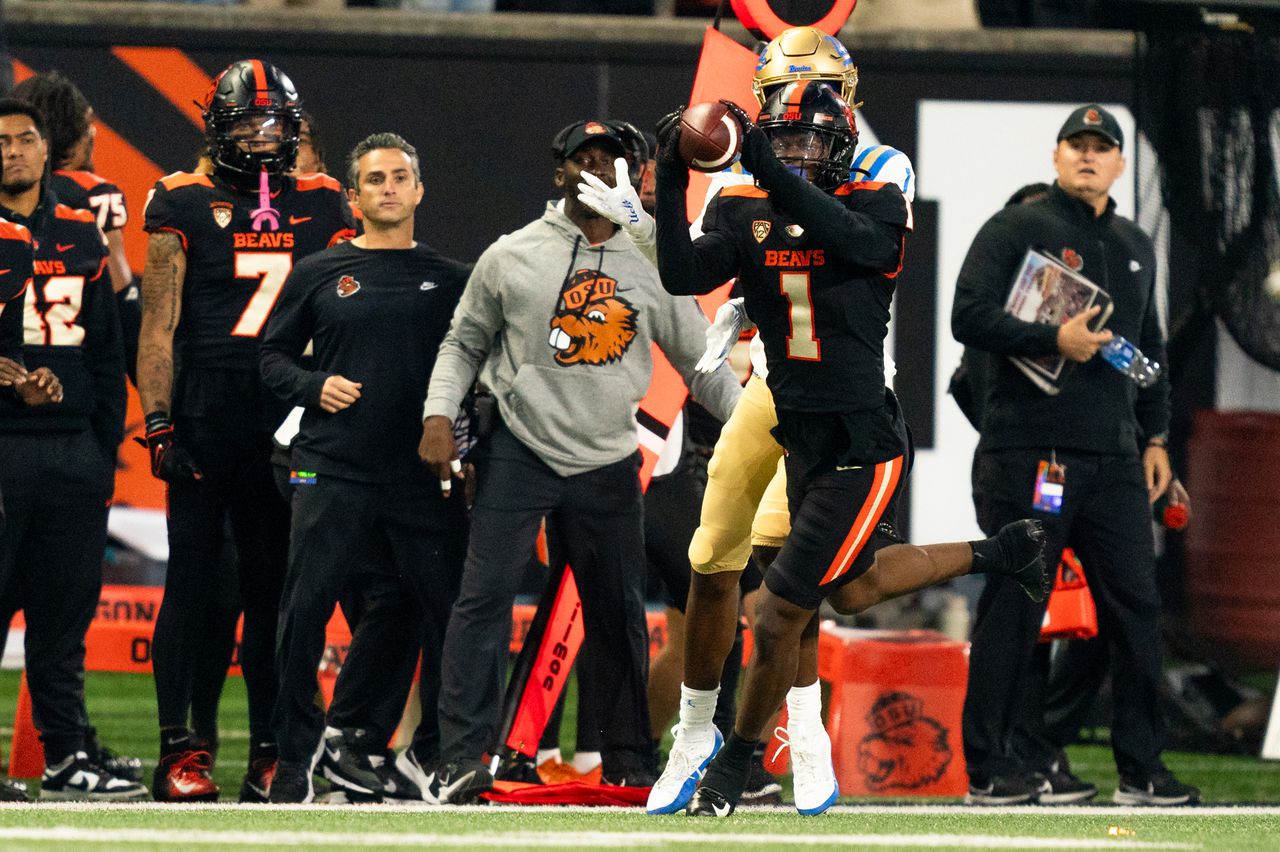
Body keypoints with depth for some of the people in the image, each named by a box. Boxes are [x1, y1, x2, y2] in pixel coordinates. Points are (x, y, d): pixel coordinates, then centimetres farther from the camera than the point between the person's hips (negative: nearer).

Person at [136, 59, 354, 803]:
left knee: (272, 588, 6)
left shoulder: (323, 208, 10)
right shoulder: (186, 205, 2)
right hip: (202, 419, -2)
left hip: (284, 425, 2)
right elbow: (159, 325, 1)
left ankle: (270, 747, 10)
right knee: (193, 580, -2)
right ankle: (178, 748, 1)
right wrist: (158, 424, -6)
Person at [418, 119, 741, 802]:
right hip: (520, 454, -2)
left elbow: (702, 364, 11)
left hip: (608, 463, 2)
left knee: (620, 619, 6)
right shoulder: (511, 257, 2)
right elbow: (464, 343, 10)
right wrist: (439, 415, -4)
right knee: (485, 596, -12)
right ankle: (462, 759, -13)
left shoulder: (650, 269, 7)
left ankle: (630, 765, 17)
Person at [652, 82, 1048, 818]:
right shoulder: (744, 213, 3)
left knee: (783, 615, -3)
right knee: (851, 585, 22)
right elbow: (683, 276, -11)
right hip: (805, 441, 7)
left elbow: (855, 239, -32)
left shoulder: (876, 208, -9)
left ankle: (739, 755, 15)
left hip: (862, 446, -7)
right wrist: (672, 184, -21)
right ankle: (997, 555, 42)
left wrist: (769, 168, -39)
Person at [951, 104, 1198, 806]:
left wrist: (1154, 436, 19)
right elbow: (969, 317, -10)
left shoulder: (1135, 248, 21)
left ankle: (1141, 769, 9)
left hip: (1115, 460, 6)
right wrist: (1054, 340, -19)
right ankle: (990, 768, -1)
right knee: (1013, 610, -6)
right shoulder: (1017, 229, 0)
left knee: (1137, 609, 3)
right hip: (1029, 452, -6)